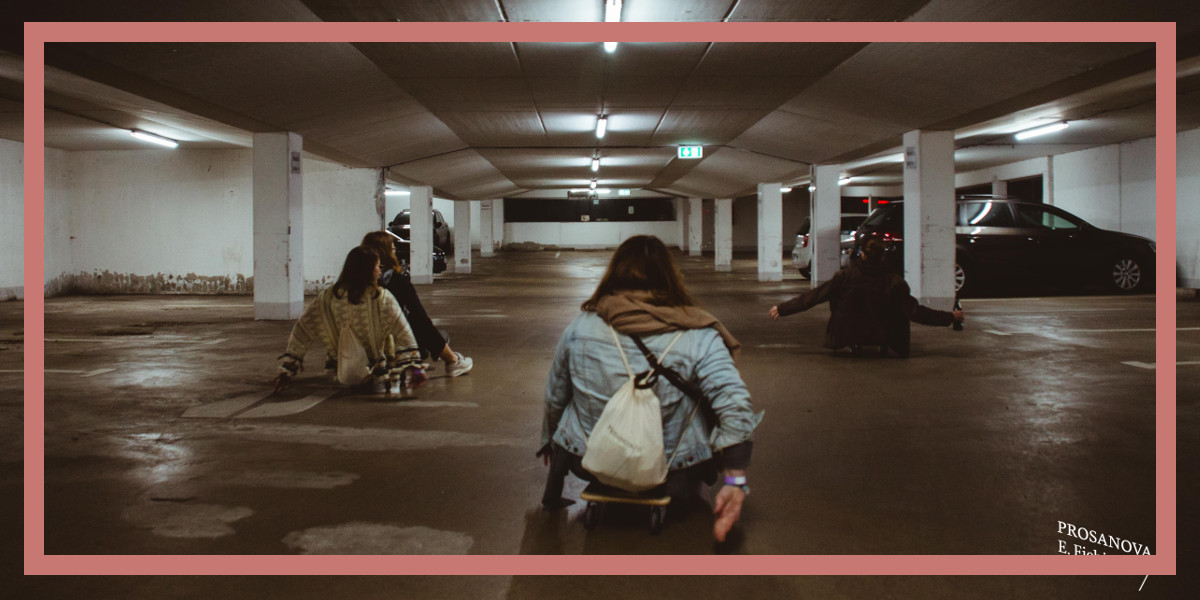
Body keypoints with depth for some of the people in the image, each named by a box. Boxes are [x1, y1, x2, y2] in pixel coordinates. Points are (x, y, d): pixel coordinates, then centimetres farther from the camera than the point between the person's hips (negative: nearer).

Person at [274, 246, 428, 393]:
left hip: (341, 374, 4)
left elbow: (302, 329, -1)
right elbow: (403, 333, -18)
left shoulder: (328, 296, -5)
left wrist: (286, 371, 5)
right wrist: (415, 368, -15)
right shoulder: (381, 298, -14)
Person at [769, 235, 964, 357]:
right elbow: (915, 312, -11)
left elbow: (813, 297, -11)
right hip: (882, 339, 0)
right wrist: (950, 317, -2)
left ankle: (855, 348, 11)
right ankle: (882, 349, 10)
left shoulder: (845, 277, -12)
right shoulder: (894, 282, -13)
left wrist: (782, 309, -4)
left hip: (849, 336, 0)